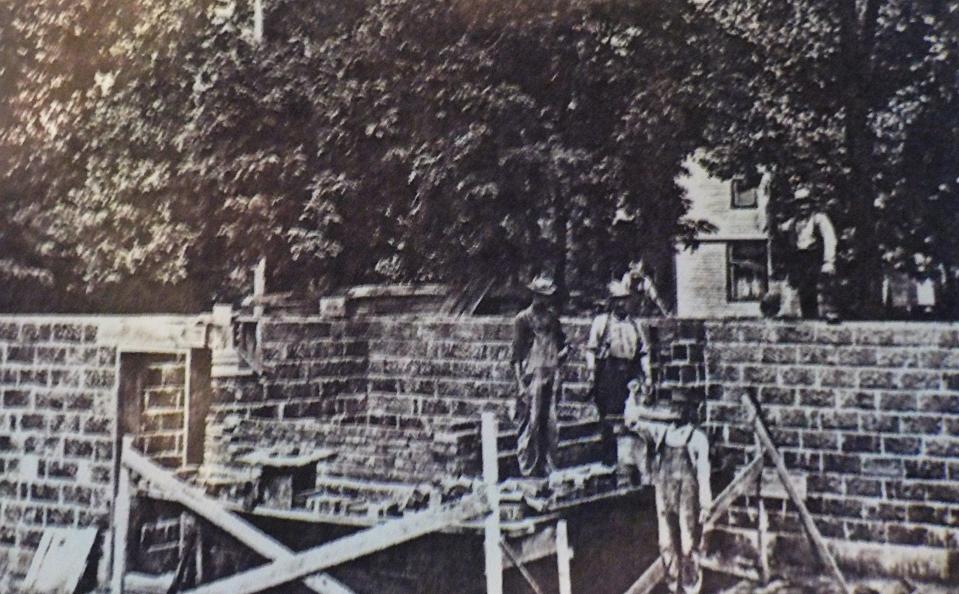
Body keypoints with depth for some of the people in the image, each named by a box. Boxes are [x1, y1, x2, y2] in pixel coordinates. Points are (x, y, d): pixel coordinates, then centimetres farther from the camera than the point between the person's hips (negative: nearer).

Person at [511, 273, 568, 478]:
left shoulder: (552, 316, 14)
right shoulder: (523, 319, -2)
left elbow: (561, 340, 28)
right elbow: (516, 355, -4)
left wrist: (563, 351, 4)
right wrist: (521, 384, -11)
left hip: (552, 376, 5)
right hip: (533, 376, -5)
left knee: (551, 424, 6)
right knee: (530, 423, -5)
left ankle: (548, 467, 16)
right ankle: (527, 470, 2)